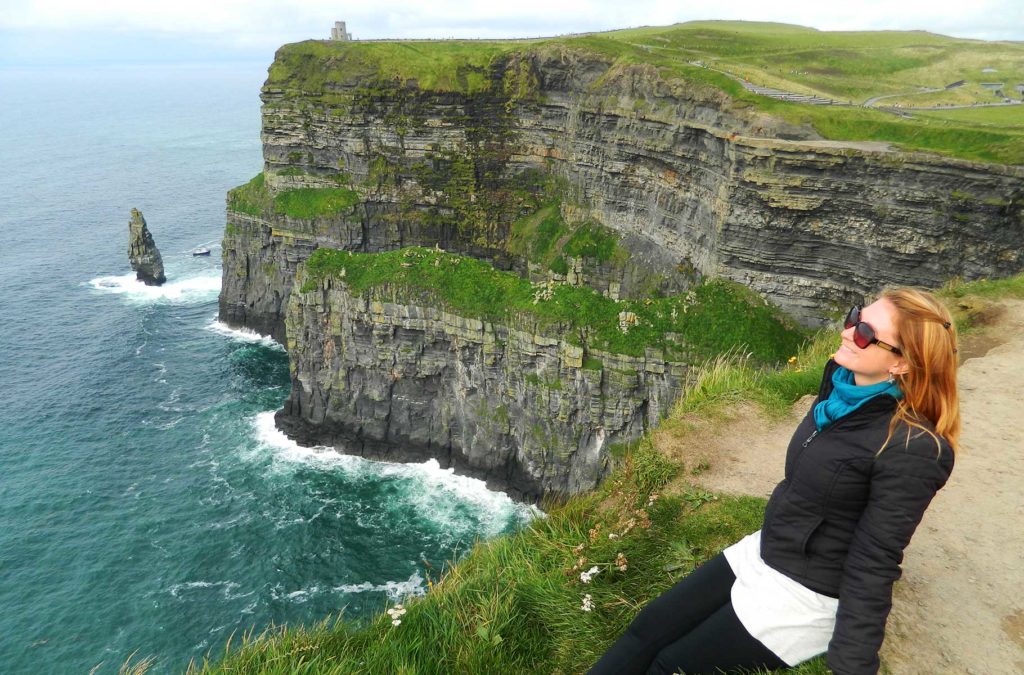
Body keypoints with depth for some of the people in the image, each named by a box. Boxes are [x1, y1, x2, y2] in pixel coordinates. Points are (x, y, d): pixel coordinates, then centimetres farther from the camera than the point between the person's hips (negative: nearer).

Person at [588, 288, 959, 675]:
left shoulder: (910, 449, -27)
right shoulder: (841, 385, -3)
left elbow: (872, 563, -22)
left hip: (804, 596, -7)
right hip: (760, 553, 7)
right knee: (647, 629, 6)